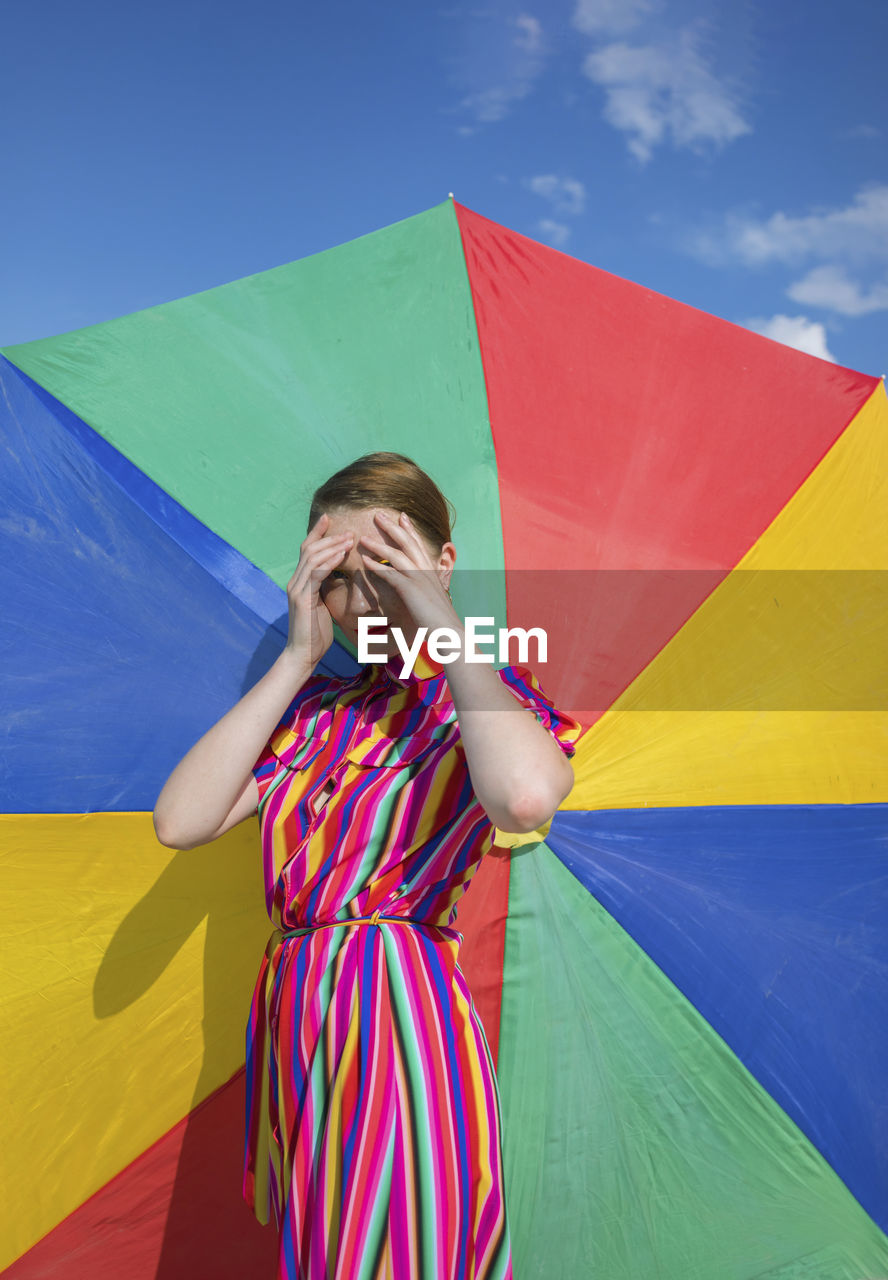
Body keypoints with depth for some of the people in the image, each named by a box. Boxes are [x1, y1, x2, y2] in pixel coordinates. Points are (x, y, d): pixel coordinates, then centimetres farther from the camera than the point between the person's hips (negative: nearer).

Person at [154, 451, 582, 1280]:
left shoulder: (487, 698, -4)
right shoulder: (316, 708, 10)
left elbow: (525, 799, -31)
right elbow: (179, 822, -4)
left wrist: (443, 622, -19)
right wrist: (298, 656, -6)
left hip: (400, 1018, -5)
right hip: (293, 1022, 6)